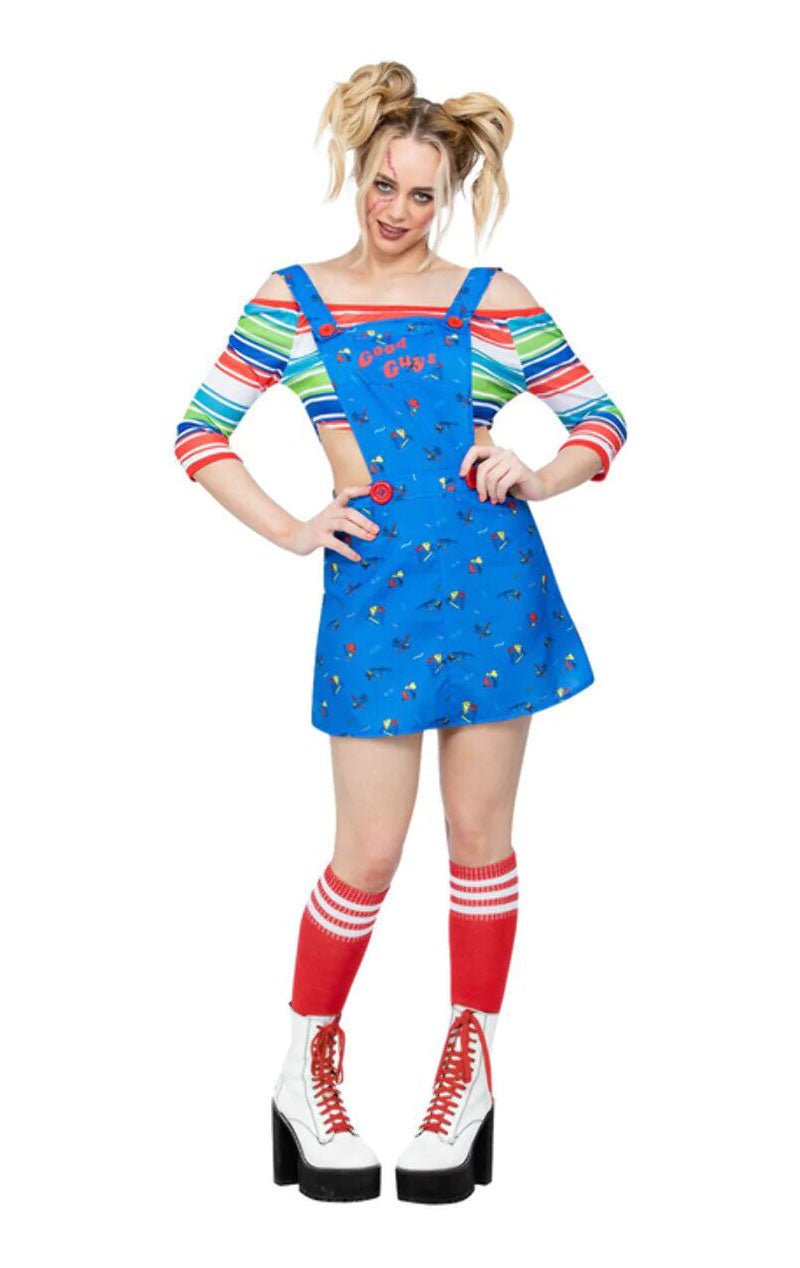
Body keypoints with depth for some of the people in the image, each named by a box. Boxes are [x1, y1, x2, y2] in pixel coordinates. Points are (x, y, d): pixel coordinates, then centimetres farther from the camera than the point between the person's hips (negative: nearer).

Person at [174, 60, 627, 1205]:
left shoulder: (494, 300, 7)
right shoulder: (291, 299, 6)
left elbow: (603, 419, 12)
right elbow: (199, 434, 7)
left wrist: (537, 480, -6)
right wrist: (290, 531, -2)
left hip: (493, 581, 1)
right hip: (375, 588, -1)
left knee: (481, 835, 8)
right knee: (370, 851, -1)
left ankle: (471, 1073, 23)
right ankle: (306, 1074, 20)